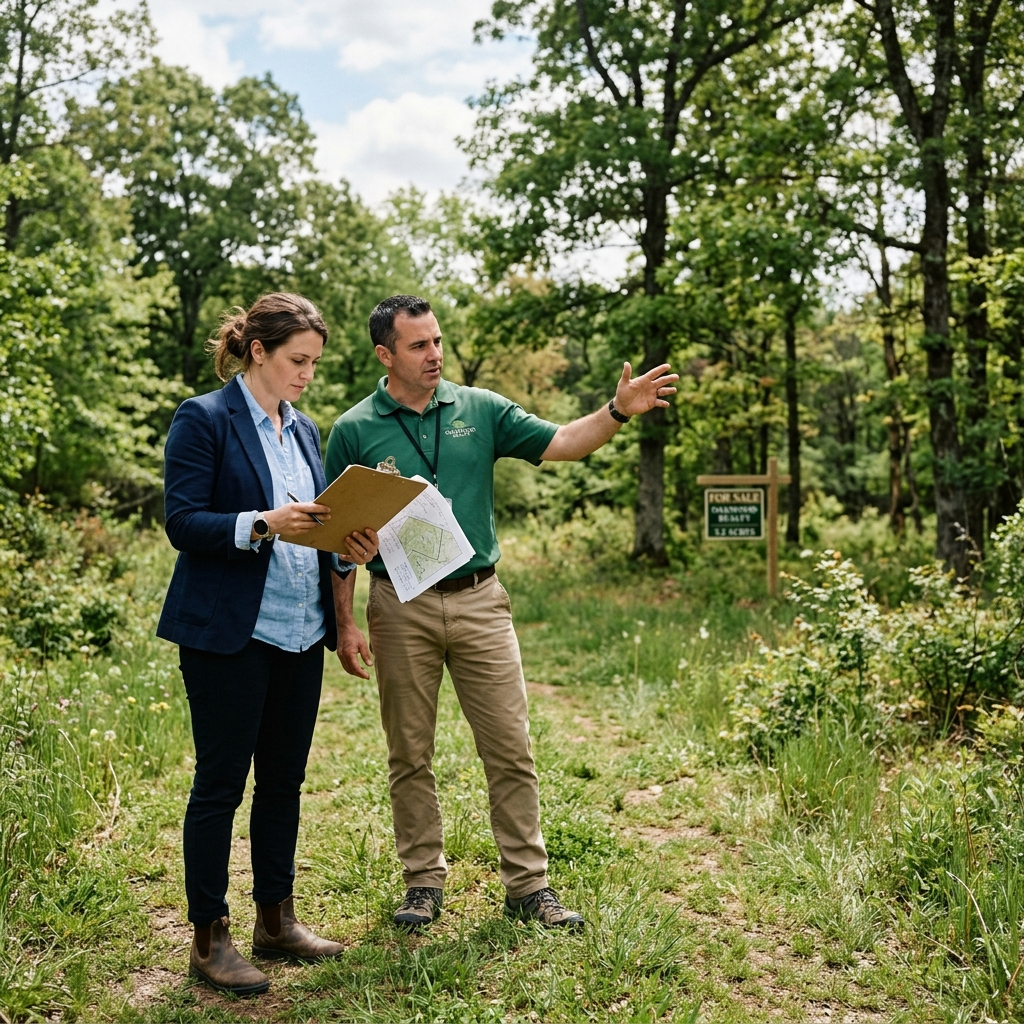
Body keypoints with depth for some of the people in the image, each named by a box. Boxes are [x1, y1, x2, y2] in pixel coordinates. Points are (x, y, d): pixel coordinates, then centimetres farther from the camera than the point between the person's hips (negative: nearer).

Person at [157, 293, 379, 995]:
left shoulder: (304, 430, 15)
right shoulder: (204, 419, -6)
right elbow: (183, 523, -12)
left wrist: (348, 550, -2)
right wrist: (263, 524, -25)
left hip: (301, 631, 7)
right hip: (229, 632, -7)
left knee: (284, 780, 13)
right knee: (220, 783, 1)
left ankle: (277, 920, 26)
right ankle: (209, 939, 13)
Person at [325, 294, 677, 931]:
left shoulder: (480, 409, 4)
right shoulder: (354, 431, -1)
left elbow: (561, 443, -2)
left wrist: (619, 411, -20)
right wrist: (344, 624, -4)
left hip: (479, 600, 1)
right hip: (401, 609, -1)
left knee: (511, 750, 4)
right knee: (410, 757, 9)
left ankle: (528, 884, 16)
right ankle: (424, 881, 25)